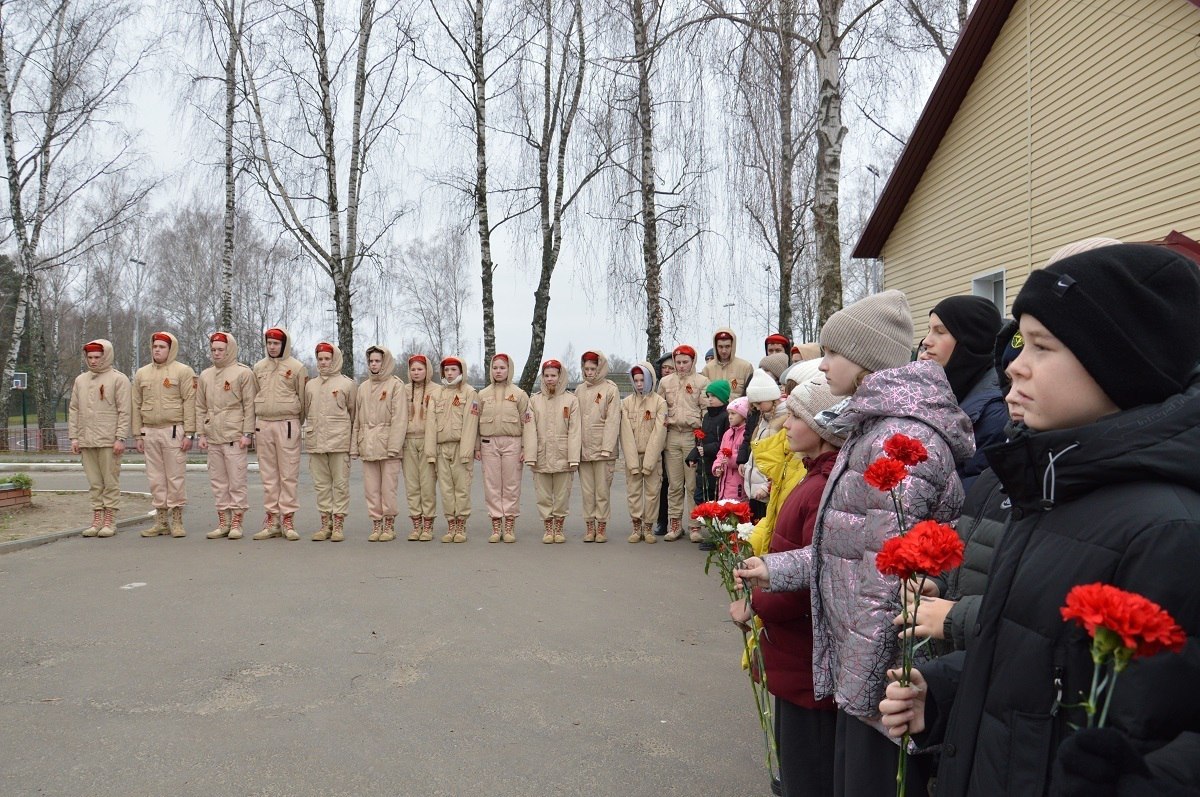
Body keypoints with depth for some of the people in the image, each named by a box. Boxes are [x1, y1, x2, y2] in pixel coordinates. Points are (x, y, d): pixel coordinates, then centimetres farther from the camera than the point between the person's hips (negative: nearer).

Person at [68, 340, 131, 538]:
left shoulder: (118, 379, -2)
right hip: (86, 441, 5)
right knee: (94, 483, 9)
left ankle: (110, 521, 5)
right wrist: (74, 437, 8)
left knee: (110, 482, -1)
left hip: (109, 441, -5)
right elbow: (74, 410, 17)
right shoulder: (80, 380, 16)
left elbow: (125, 412, -7)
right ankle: (97, 520, 14)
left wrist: (120, 438, -13)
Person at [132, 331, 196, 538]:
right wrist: (138, 435, 9)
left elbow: (190, 403, -7)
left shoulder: (183, 371, -1)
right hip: (150, 432, 5)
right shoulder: (141, 374, 14)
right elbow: (136, 406, 14)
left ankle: (177, 521, 6)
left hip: (173, 431, -5)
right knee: (155, 479, 7)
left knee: (175, 478, -2)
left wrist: (189, 434, -12)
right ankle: (161, 521, 15)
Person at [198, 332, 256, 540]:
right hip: (212, 437, 6)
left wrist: (247, 433, -9)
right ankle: (223, 522, 15)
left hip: (234, 436, -6)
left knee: (237, 481, -3)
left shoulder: (243, 373, -1)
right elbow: (200, 407, 17)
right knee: (217, 481, 8)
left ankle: (236, 523, 3)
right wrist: (200, 433, 10)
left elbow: (249, 405, -4)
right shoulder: (205, 375, 15)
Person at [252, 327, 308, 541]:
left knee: (289, 475, -3)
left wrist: (296, 423, 3)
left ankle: (288, 520, 2)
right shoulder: (258, 367, 13)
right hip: (263, 424, 4)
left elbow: (303, 399, 2)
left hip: (287, 424, -4)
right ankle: (272, 520, 12)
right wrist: (253, 427, 12)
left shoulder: (296, 367, 0)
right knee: (268, 475, 7)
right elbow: (253, 398, 16)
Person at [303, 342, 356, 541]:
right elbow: (306, 412, 19)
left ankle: (339, 524, 3)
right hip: (315, 441, 4)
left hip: (339, 441, -4)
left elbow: (353, 413, 4)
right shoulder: (310, 385, 15)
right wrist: (310, 431, 11)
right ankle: (325, 523, 14)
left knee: (340, 483, -2)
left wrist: (353, 439, 2)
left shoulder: (347, 384, 2)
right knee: (321, 484, 7)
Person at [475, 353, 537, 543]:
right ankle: (496, 527, 10)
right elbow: (476, 422, 11)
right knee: (492, 485, 2)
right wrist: (477, 447, 5)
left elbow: (527, 422, 0)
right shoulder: (483, 394, 10)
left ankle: (509, 527, 9)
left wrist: (526, 448, -8)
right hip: (489, 443, 2)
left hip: (512, 442, -2)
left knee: (511, 485, 1)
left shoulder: (519, 394, 3)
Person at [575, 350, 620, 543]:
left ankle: (602, 527, 9)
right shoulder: (579, 390, 13)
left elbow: (612, 420, -7)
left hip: (603, 449, -4)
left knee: (602, 489, 0)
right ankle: (589, 526, 14)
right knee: (587, 490, 7)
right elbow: (575, 420, 13)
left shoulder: (611, 389, -1)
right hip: (583, 448, 4)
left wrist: (606, 448, -14)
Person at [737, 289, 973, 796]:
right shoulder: (872, 428, 12)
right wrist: (776, 569, 15)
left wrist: (858, 687, -19)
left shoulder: (902, 437, -21)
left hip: (882, 675, -10)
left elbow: (887, 578, -24)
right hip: (857, 665, 10)